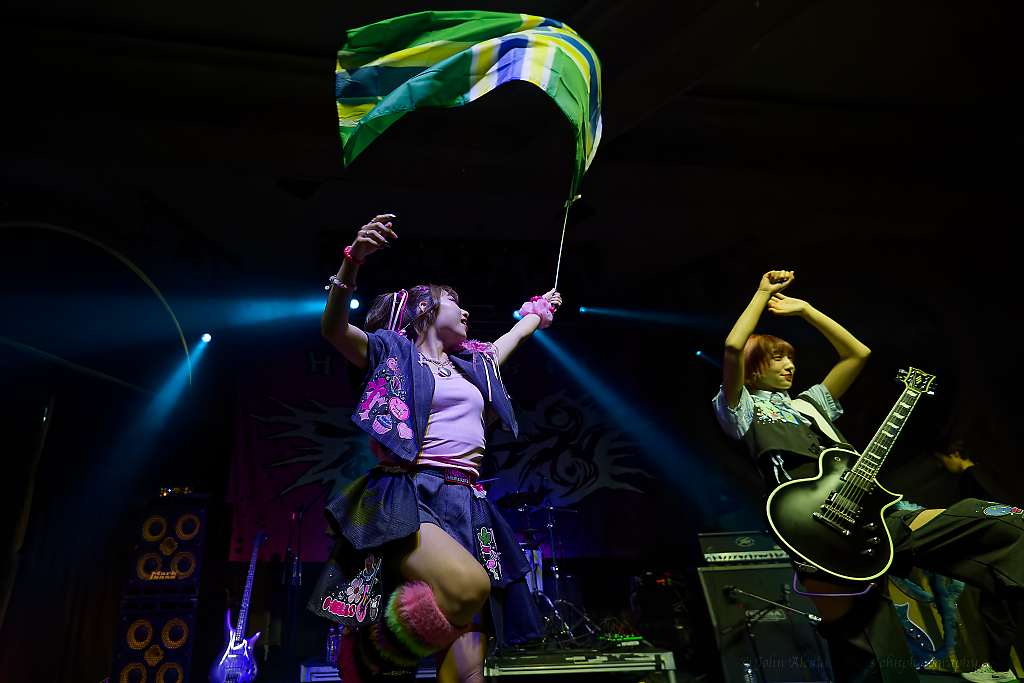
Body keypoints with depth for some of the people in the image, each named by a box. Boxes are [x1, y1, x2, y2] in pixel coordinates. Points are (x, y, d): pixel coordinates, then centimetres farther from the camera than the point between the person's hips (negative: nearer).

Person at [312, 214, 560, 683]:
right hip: (408, 495, -6)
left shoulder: (473, 363, 26)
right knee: (468, 585, -34)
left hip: (467, 504, 6)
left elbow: (517, 333, 44)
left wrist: (542, 307, 59)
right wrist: (352, 262, -21)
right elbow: (334, 329, -7)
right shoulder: (393, 351, 10)